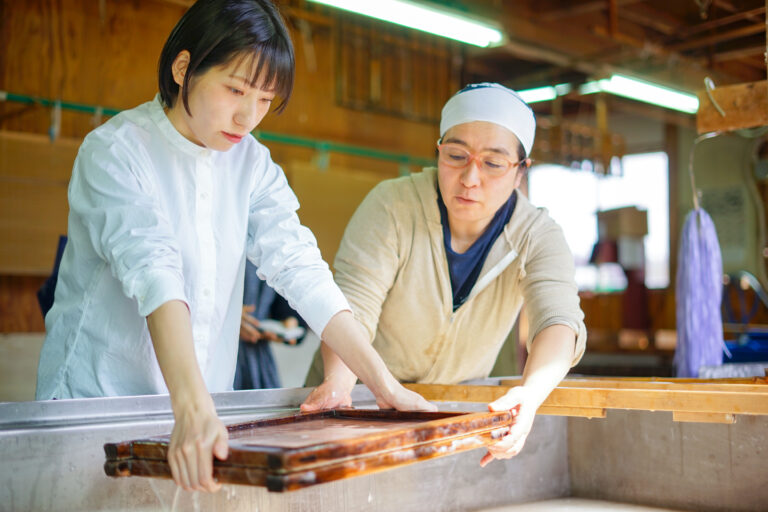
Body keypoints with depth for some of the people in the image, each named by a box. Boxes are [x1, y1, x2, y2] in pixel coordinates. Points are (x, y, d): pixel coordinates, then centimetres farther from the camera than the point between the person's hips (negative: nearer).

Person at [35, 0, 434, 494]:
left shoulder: (252, 163, 4)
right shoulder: (114, 151, -12)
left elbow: (299, 267, -5)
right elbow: (154, 273, -27)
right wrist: (192, 407, -38)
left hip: (204, 401, 4)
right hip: (97, 397, -4)